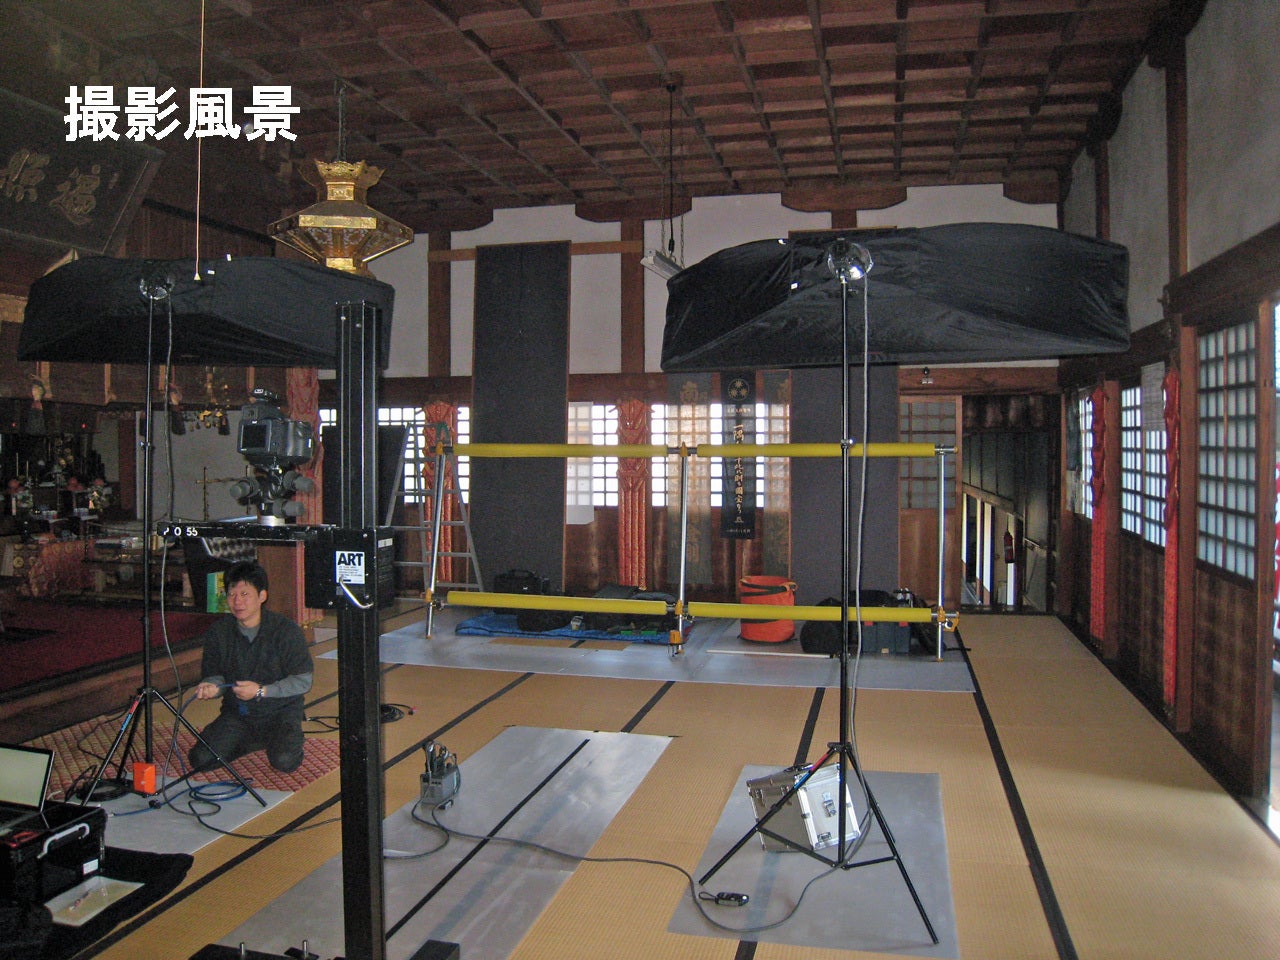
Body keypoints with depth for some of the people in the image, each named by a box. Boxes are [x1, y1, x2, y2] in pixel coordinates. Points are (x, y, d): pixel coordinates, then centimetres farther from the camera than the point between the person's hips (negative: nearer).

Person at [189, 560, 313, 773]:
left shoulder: (286, 630, -12)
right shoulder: (218, 632, 0)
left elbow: (303, 681, -13)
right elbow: (214, 674, 4)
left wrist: (261, 691, -21)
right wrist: (211, 687, -20)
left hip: (280, 710, -4)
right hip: (236, 713, 4)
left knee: (284, 761, -27)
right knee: (201, 759, -13)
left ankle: (290, 738, 9)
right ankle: (257, 741, 12)